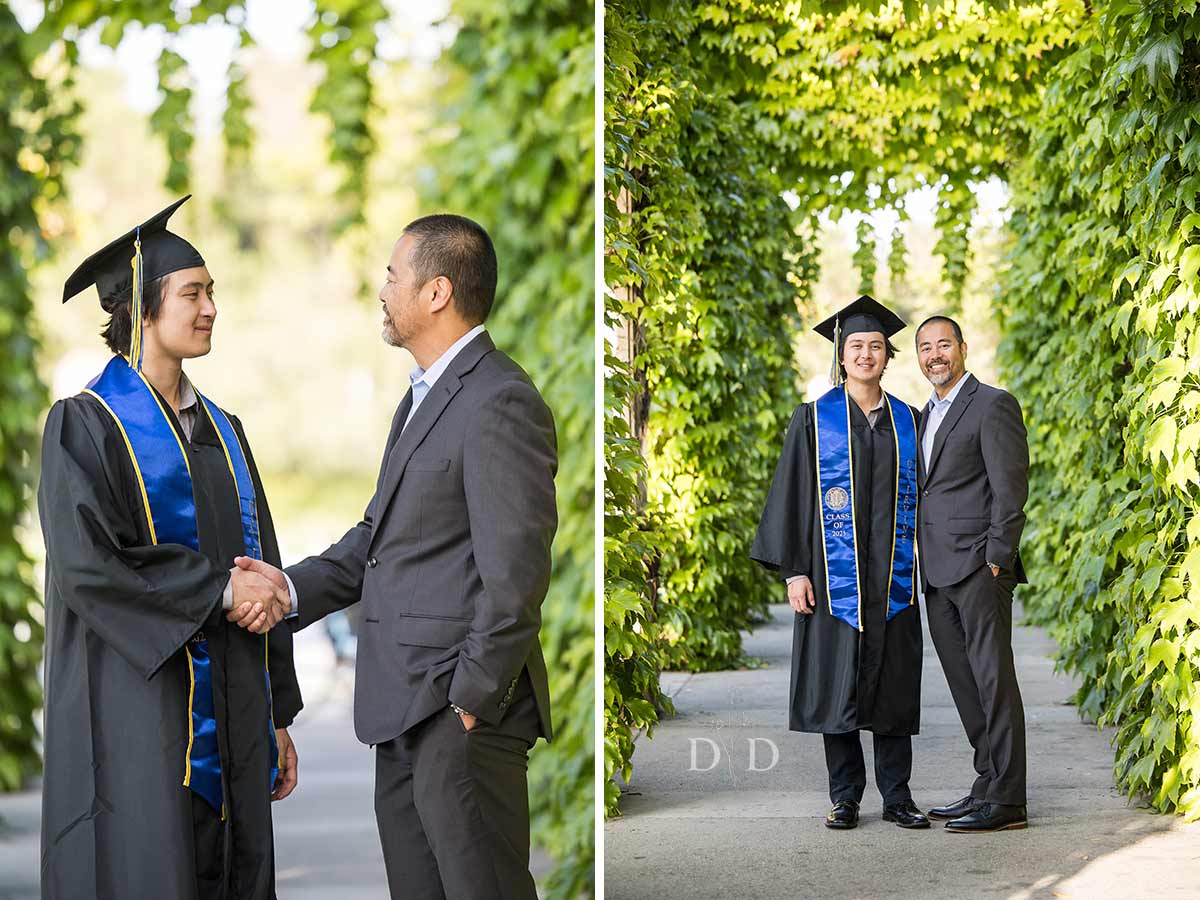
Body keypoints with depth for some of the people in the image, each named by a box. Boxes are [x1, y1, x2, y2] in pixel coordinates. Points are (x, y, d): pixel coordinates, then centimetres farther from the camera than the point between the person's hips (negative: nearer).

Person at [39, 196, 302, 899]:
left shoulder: (221, 432, 15)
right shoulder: (86, 425, -5)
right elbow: (86, 565, -17)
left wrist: (277, 716, 13)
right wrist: (219, 590, -16)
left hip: (228, 719, 7)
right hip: (138, 710, -7)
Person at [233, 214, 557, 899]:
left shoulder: (500, 402, -15)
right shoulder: (424, 397, 18)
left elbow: (516, 569, -19)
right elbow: (381, 530, 21)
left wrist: (471, 699, -18)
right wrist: (295, 587, 6)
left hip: (465, 711, -10)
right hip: (406, 711, 10)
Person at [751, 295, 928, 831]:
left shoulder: (906, 421, 10)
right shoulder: (814, 420, 2)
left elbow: (918, 495, 13)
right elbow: (792, 496, -1)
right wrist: (794, 570, -9)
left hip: (892, 579, 2)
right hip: (835, 575, -2)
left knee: (893, 684, 3)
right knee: (838, 684, 0)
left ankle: (897, 797, 9)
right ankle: (845, 797, 8)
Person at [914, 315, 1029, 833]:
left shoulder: (993, 405, -5)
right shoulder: (925, 416, 21)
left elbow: (1011, 488, -11)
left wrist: (996, 560, -16)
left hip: (978, 566, -9)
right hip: (937, 573, 9)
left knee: (992, 680, -8)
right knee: (965, 685, 10)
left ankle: (1006, 801, -7)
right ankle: (988, 787, 16)